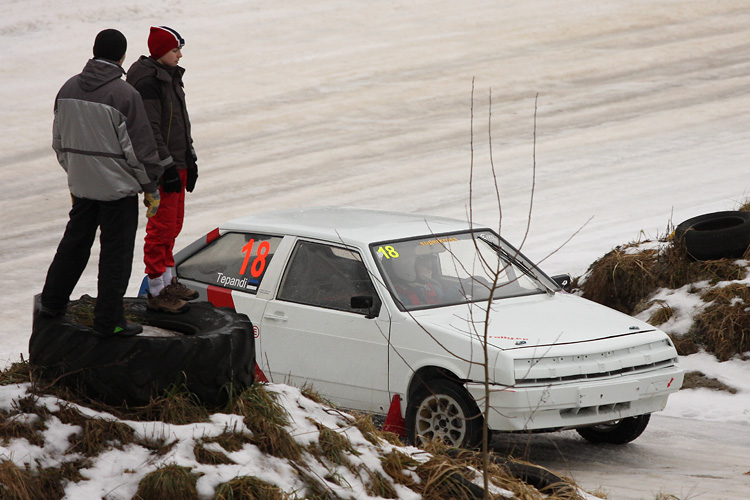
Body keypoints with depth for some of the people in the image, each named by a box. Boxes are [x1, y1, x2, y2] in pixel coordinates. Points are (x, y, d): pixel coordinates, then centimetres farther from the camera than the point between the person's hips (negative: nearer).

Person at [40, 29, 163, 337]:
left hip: (81, 184, 6)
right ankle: (109, 320, 7)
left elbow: (60, 141, 12)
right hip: (118, 187, -6)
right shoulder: (124, 94, -19)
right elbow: (140, 147, -15)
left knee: (75, 242, 21)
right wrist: (151, 188, -5)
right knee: (116, 253, 3)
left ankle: (52, 303, 30)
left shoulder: (69, 89, 2)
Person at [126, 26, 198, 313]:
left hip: (177, 163, 10)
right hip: (160, 168, -10)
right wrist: (167, 168, -22)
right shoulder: (147, 81, -18)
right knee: (162, 227, -5)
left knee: (173, 223, 16)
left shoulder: (170, 75, 13)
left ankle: (168, 282, 27)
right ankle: (156, 292, 1)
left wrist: (189, 160, 22)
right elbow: (149, 129, -22)